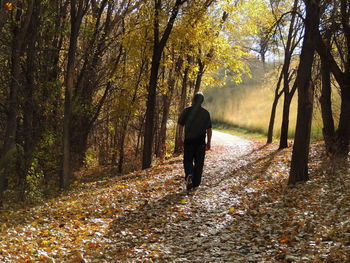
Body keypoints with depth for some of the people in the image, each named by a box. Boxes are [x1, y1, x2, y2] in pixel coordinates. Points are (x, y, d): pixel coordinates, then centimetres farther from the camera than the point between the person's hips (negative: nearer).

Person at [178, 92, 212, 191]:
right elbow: (209, 129, 2)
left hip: (188, 141, -1)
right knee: (199, 163, 9)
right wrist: (208, 142, 8)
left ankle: (189, 175, -18)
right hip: (201, 142, 1)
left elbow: (180, 125, -2)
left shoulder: (187, 110, -4)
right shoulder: (206, 113, 1)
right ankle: (195, 183, 10)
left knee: (188, 160, 10)